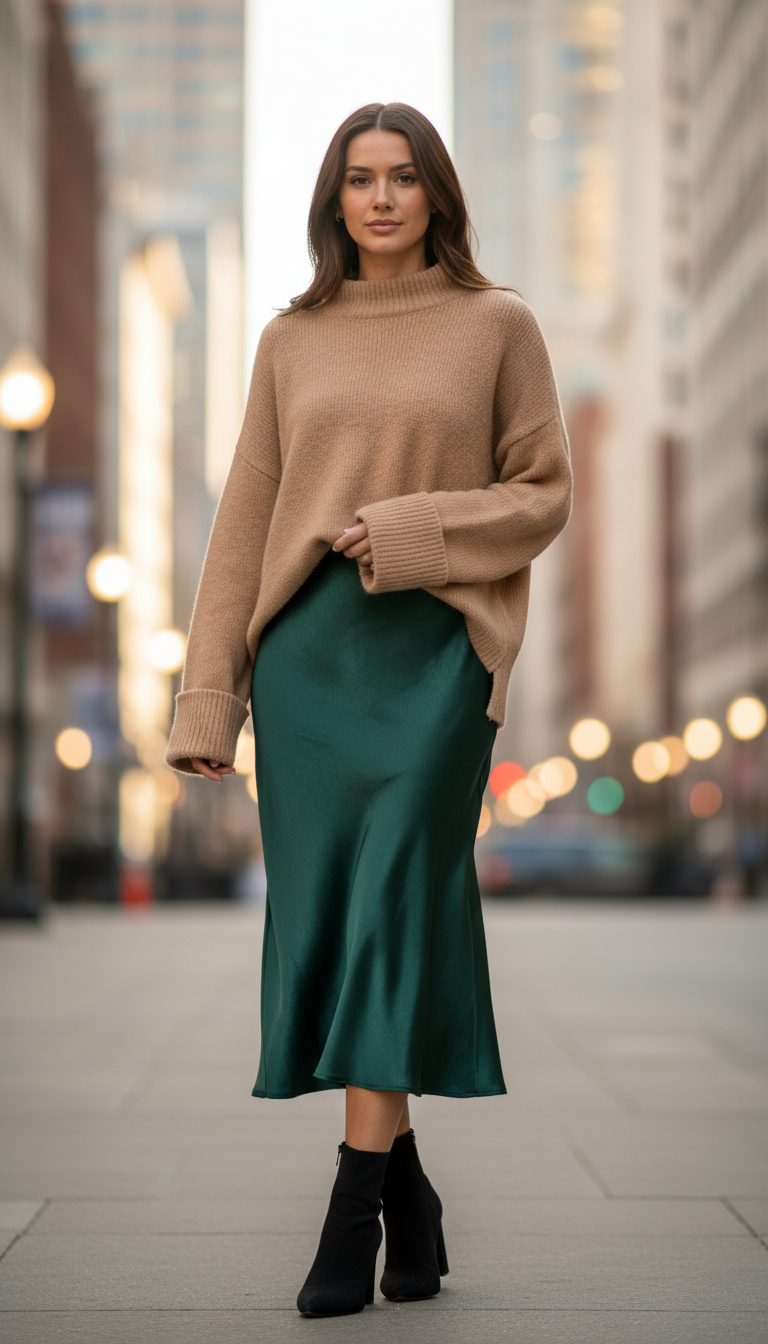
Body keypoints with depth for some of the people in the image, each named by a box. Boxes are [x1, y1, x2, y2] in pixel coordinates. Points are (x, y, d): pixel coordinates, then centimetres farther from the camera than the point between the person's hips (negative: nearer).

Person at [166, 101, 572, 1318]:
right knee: (327, 919, 2)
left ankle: (356, 1205, -9)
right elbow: (244, 524, 11)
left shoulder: (497, 325, 5)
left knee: (393, 900, -12)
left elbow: (543, 494, 4)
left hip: (433, 645, -3)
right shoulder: (291, 341, 12)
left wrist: (411, 529, -11)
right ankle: (406, 1190, 16)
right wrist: (206, 700, 7)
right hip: (307, 654, 3)